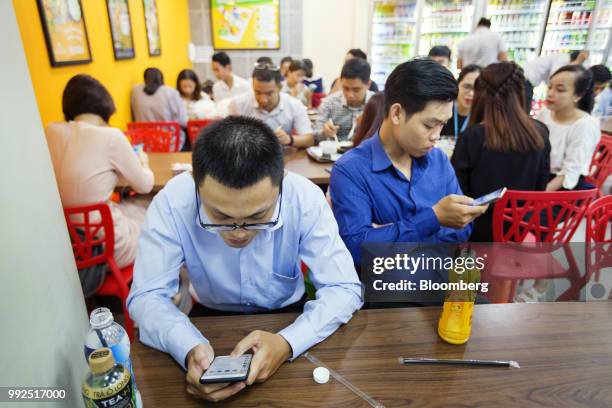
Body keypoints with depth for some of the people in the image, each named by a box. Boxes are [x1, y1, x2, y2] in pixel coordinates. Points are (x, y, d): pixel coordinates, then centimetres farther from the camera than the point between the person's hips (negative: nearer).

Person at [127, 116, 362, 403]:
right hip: (211, 317, 0)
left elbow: (344, 288, -21)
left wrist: (289, 342, -37)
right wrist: (190, 348, -37)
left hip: (287, 316, 1)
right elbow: (147, 296, -18)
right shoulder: (172, 202, -24)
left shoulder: (306, 199, -25)